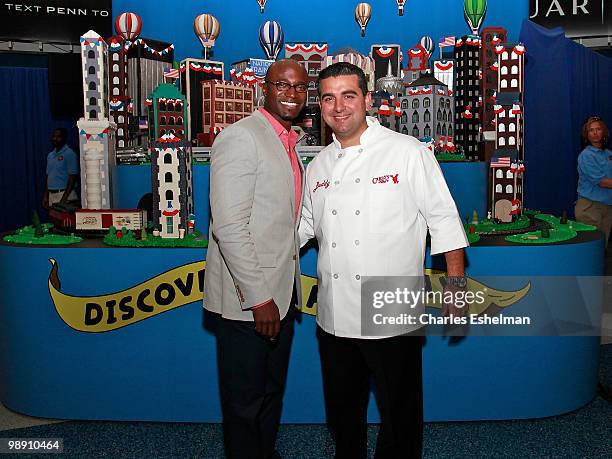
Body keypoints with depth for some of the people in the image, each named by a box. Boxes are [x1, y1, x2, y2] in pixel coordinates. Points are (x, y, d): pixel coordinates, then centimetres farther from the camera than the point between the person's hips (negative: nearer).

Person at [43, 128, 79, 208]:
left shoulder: (69, 154, -7)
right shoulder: (50, 155, 16)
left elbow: (73, 178, -12)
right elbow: (48, 176, 20)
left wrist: (64, 199, -17)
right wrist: (45, 196, 13)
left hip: (64, 194, -7)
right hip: (51, 195, 7)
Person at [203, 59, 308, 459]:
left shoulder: (287, 144, 14)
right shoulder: (240, 138, -15)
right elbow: (229, 227, -22)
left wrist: (286, 286, 14)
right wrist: (258, 297, -22)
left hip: (280, 291, 9)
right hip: (247, 297, -9)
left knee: (272, 391, 22)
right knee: (245, 401, 7)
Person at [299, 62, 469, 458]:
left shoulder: (407, 152, -5)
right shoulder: (318, 166, 10)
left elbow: (443, 218, -4)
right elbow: (305, 226, 19)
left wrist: (456, 283, -7)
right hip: (335, 317, 5)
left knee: (400, 414, 9)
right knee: (342, 412, 19)